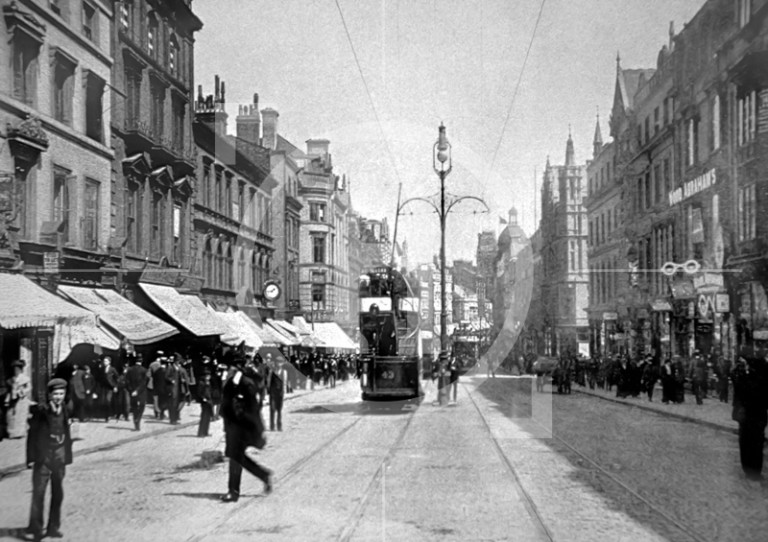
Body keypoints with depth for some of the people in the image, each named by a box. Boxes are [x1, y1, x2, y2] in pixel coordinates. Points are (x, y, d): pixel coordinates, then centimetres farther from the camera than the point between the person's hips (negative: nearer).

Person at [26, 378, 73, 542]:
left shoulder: (64, 412, 6)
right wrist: (31, 458, -9)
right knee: (38, 494, -5)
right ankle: (36, 528, 1)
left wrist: (67, 456, 6)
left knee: (58, 494, 9)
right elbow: (32, 435, -5)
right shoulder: (40, 411, -7)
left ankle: (53, 527, 18)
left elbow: (66, 436, 10)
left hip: (59, 460, 5)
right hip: (43, 459, -5)